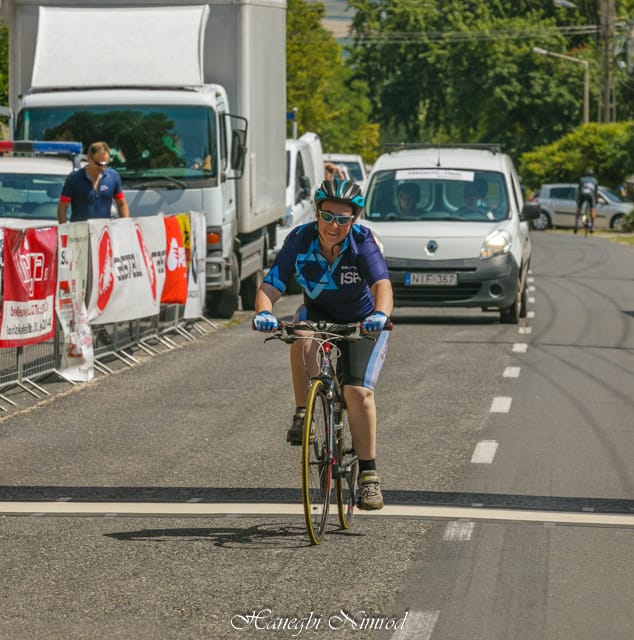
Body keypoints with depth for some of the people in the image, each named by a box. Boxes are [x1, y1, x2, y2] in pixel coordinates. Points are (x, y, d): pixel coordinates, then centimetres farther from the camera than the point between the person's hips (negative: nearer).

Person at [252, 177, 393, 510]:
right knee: (302, 338, -35)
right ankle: (302, 415, -16)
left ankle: (368, 473, -6)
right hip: (318, 312, 2)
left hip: (362, 320, -1)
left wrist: (380, 314, -62)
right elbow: (270, 286, -26)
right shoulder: (300, 240, -21)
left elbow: (382, 284, -41)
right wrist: (263, 312, -49)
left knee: (358, 391, -18)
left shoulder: (363, 242, -26)